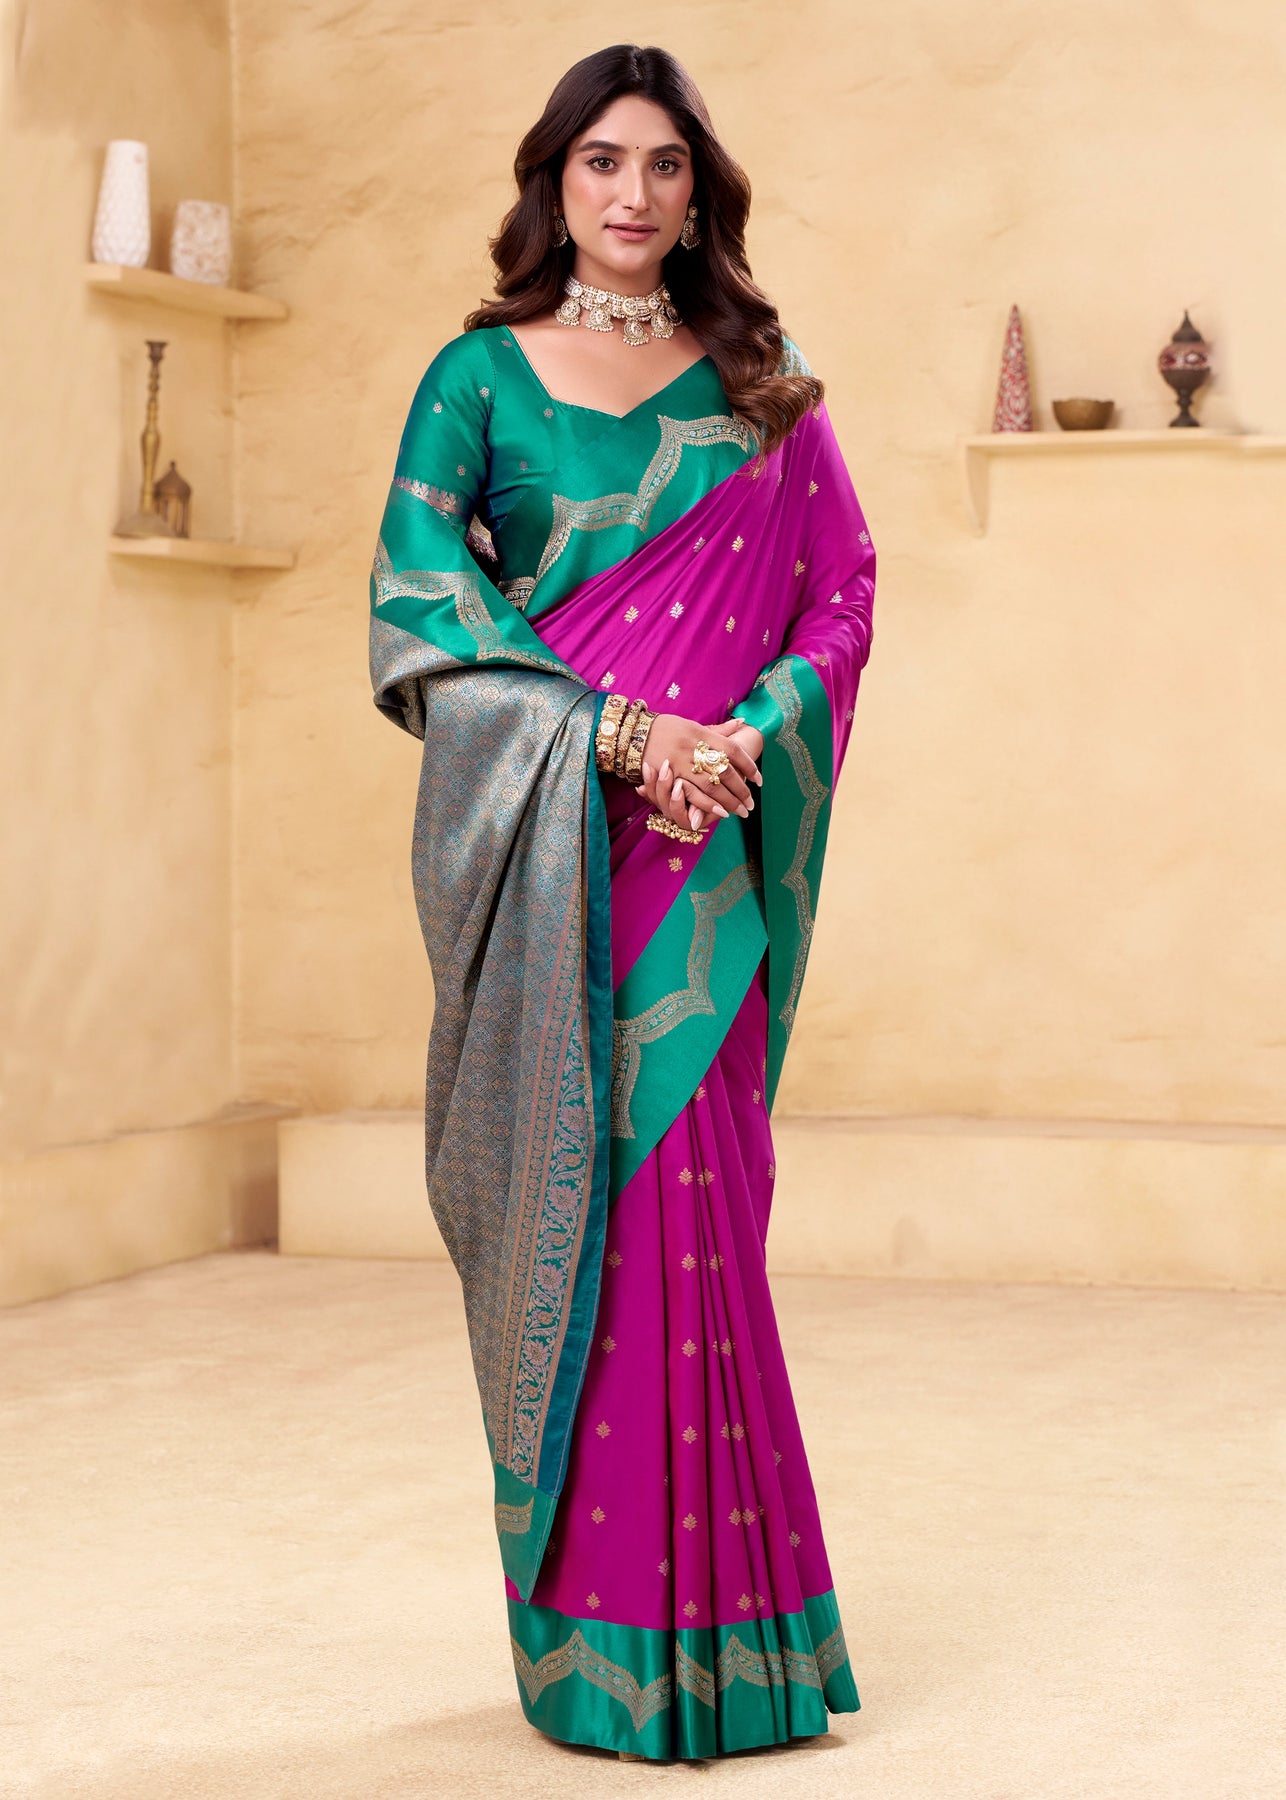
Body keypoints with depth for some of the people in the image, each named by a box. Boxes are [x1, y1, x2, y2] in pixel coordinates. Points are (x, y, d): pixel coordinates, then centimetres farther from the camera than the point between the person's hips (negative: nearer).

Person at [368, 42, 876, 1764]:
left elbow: (841, 588, 9)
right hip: (536, 834, -1)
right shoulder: (483, 374, 6)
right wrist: (619, 734, -16)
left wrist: (747, 733, -11)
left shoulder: (758, 386, 12)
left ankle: (701, 1621, 6)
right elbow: (419, 583, -6)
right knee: (564, 1188, -1)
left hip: (704, 844, 1)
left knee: (686, 1197, -4)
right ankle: (590, 1634, 8)